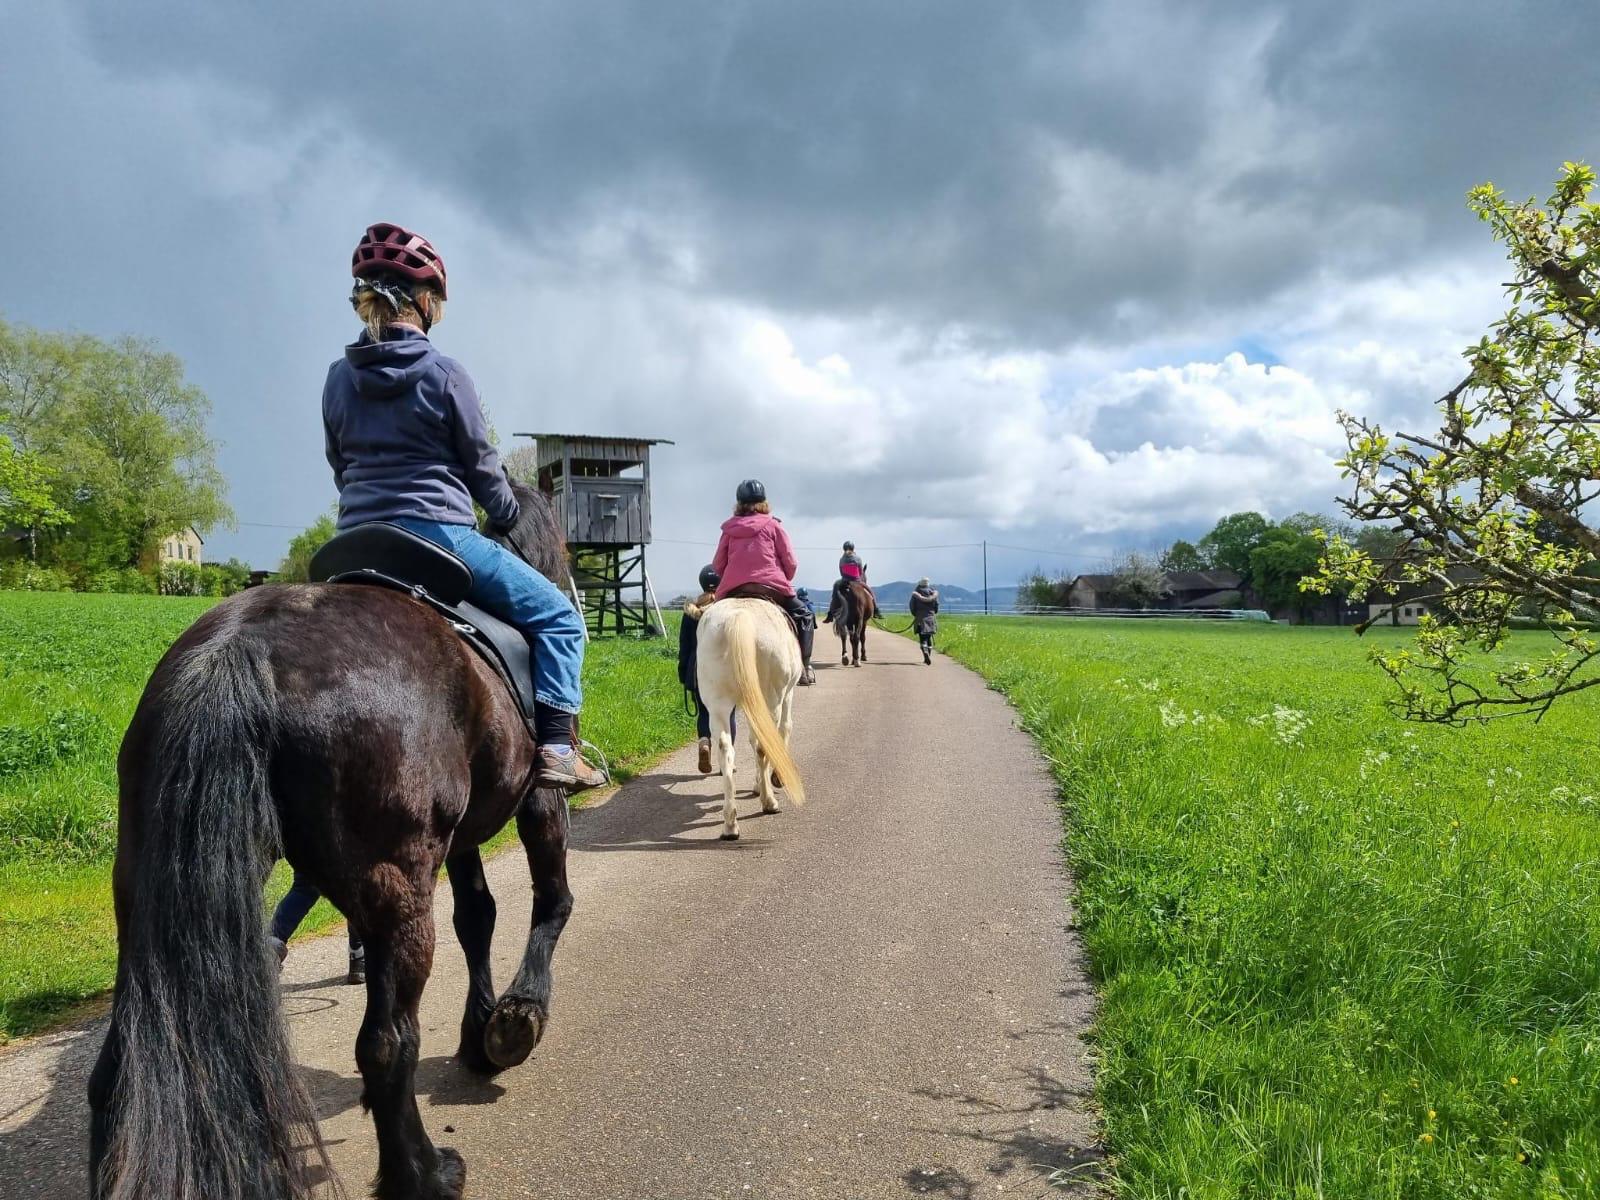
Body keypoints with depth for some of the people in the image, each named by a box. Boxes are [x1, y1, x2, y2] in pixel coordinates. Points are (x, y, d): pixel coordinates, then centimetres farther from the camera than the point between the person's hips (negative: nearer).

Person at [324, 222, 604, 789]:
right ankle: (556, 747, -6)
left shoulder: (339, 378, 8)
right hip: (437, 531, -6)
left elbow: (341, 467, 15)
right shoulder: (444, 374, -6)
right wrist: (510, 517, 17)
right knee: (557, 616, 5)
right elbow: (482, 468, -1)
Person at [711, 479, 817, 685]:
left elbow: (717, 565, 12)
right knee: (804, 614, 15)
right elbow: (790, 563, 4)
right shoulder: (773, 525, 6)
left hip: (732, 591, 3)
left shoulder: (729, 530, 13)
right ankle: (803, 667, 3)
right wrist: (783, 581, 20)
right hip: (771, 588, -2)